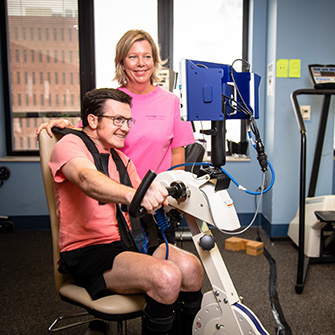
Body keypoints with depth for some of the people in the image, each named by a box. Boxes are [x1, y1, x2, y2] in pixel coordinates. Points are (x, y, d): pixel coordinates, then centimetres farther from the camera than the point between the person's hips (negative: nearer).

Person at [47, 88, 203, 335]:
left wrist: (165, 197, -8)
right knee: (166, 276, -28)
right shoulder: (70, 144, -6)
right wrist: (132, 195, -49)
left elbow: (145, 201, 13)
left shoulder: (120, 157, 20)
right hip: (86, 251, -7)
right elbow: (88, 179, -30)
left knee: (191, 267, -16)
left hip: (126, 242, 7)